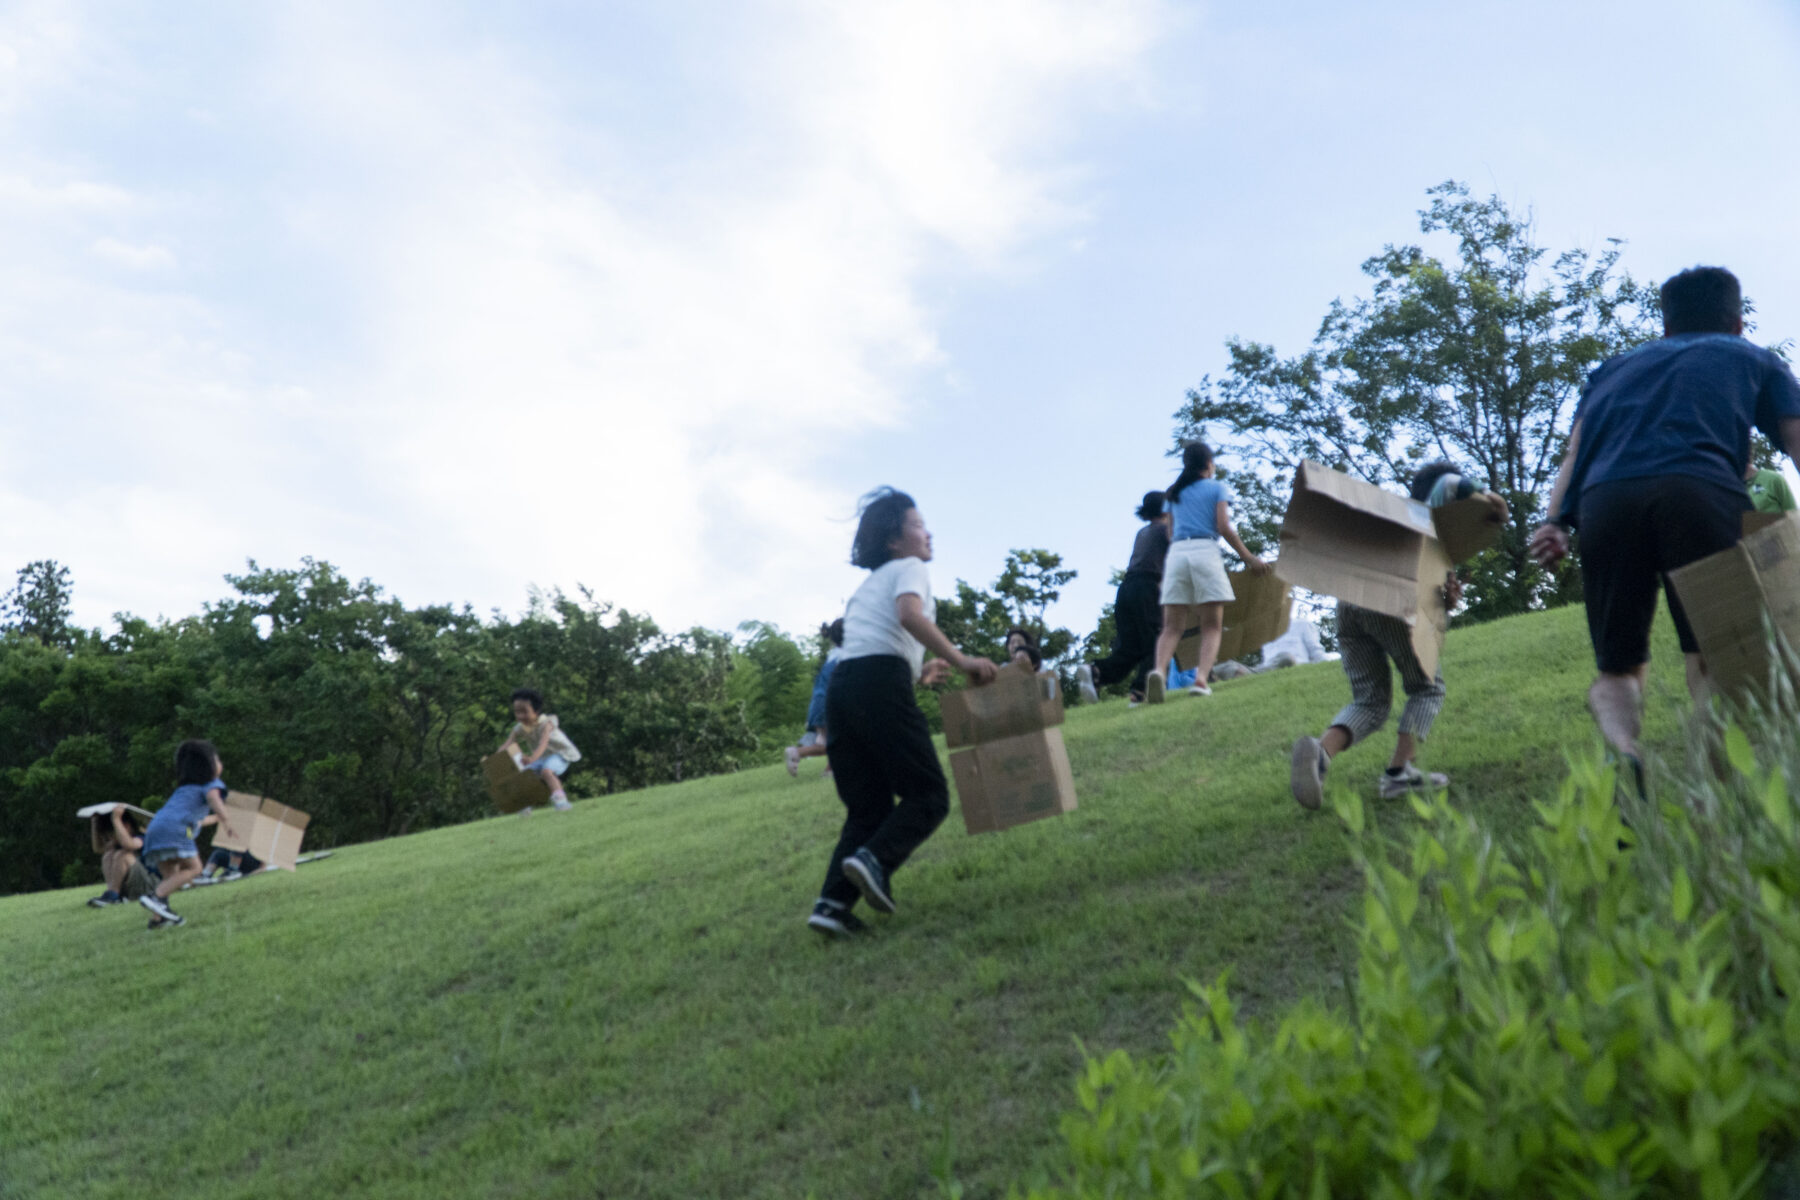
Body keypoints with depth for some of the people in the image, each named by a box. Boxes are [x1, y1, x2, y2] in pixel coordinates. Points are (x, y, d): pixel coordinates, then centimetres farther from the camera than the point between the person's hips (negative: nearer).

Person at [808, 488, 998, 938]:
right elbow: (909, 615, -15)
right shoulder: (908, 568, 8)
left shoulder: (866, 585, 32)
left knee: (868, 808, 9)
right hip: (881, 685, -8)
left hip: (841, 687, 8)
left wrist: (917, 673, 41)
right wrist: (959, 659, -15)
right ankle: (875, 859, -27)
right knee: (928, 797, -3)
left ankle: (833, 901, -7)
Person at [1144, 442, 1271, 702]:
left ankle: (1159, 670, -28)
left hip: (1176, 553, 3)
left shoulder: (1175, 493, 22)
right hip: (1205, 551, -3)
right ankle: (1201, 678, -21)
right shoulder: (1217, 488, 9)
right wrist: (1249, 558, 2)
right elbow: (1224, 528, -2)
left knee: (1172, 627, -1)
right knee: (1212, 626, 0)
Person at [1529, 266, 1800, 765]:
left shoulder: (1613, 368, 36)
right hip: (1699, 491, -2)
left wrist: (1554, 523, 9)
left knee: (1617, 671, 9)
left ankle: (1625, 749, -21)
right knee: (1714, 659, 1)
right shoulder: (1757, 360, 31)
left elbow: (1573, 455, 20)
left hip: (1603, 500, 2)